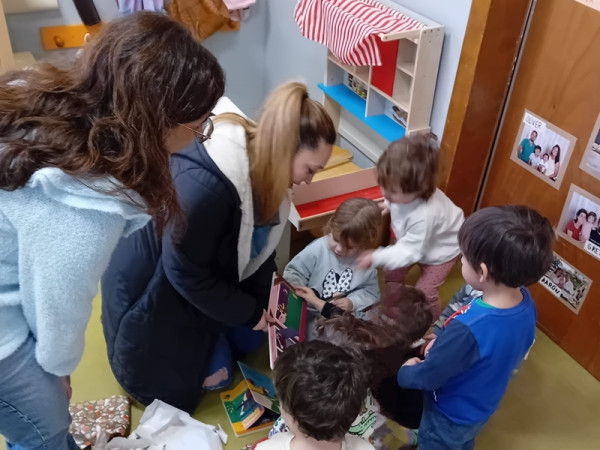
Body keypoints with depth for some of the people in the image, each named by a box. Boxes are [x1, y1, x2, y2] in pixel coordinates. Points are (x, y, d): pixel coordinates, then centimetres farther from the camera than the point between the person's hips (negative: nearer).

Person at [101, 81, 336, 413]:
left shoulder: (264, 170, -12)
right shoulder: (203, 184, -40)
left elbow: (258, 245, 0)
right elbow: (186, 274, -29)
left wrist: (267, 302, -9)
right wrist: (250, 313, -20)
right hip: (151, 286, -8)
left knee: (249, 342, 15)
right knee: (180, 387, 0)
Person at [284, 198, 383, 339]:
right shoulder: (317, 249, -16)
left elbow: (371, 291, 2)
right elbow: (294, 273, -8)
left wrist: (353, 302, -16)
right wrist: (295, 291, -26)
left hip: (345, 315, 2)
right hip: (312, 314, -2)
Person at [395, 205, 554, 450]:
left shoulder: (468, 330, -44)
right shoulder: (525, 302, -20)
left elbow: (427, 377, -27)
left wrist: (405, 372, -6)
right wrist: (445, 345, -2)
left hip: (449, 417, -6)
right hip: (481, 408, 6)